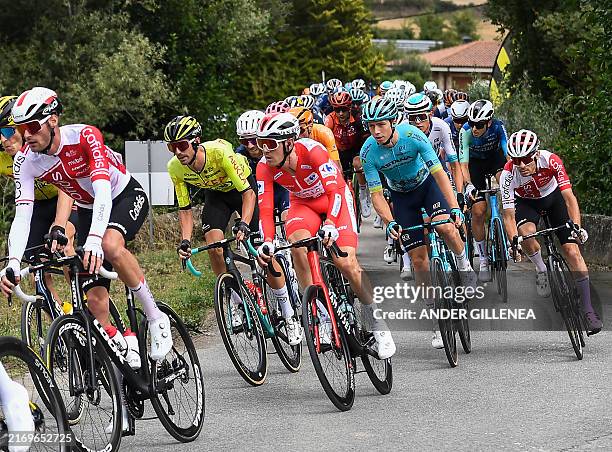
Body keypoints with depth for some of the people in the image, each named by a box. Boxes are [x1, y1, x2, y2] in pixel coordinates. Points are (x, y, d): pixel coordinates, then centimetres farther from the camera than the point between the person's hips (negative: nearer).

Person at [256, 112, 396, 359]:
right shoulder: (265, 168, -21)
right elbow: (265, 210, -22)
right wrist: (267, 242, -40)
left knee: (345, 261, -19)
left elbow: (335, 190, -37)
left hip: (335, 198, -3)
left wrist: (330, 224, -53)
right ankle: (323, 317, -20)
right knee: (297, 245, -29)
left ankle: (378, 323, -1)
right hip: (304, 203, 3)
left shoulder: (312, 151, -33)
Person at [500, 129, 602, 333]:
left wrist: (577, 226, -47)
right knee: (527, 233, -34)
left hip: (553, 196, 0)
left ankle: (588, 309, -5)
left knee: (572, 250, -11)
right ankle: (541, 269, -4)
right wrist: (514, 240, -44)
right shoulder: (508, 175, -32)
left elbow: (569, 197, -34)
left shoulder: (550, 161, -34)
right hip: (526, 202, 0)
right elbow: (508, 214, -28)